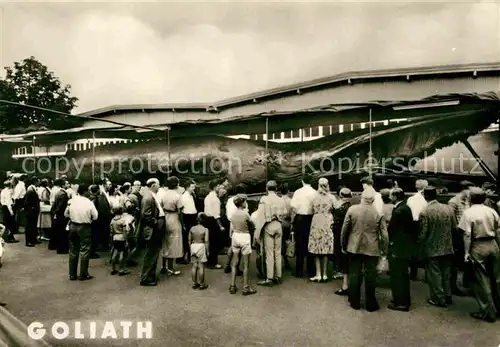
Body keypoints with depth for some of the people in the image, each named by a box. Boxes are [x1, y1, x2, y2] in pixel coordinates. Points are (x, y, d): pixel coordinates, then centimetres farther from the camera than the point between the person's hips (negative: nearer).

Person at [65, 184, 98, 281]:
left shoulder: (72, 201, -5)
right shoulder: (89, 202, -14)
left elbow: (66, 214, 6)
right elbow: (95, 216, -10)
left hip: (73, 226, 4)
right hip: (84, 228, -4)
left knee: (73, 251, 14)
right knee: (84, 251, 6)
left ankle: (72, 274, 21)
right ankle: (83, 275, 10)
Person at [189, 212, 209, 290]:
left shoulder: (192, 228, 0)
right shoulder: (205, 230, -12)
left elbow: (189, 240, 4)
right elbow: (206, 241, -14)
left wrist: (190, 248, 16)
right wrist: (207, 251, -5)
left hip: (193, 246, 4)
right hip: (201, 247, -4)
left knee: (194, 266, 12)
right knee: (201, 266, 4)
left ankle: (194, 284, 19)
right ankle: (201, 285, 12)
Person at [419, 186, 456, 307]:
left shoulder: (424, 212, -19)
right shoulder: (448, 208, -5)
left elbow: (422, 234, -15)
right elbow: (454, 228, 3)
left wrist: (420, 250, -2)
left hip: (432, 249, -5)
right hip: (447, 248, 5)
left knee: (434, 274, 8)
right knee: (446, 273, 19)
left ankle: (439, 299, 17)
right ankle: (447, 296, 31)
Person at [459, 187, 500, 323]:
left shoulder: (468, 213, -10)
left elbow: (467, 235, -13)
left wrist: (467, 252, -6)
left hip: (478, 247, -5)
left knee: (482, 280, 5)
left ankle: (488, 312, 13)